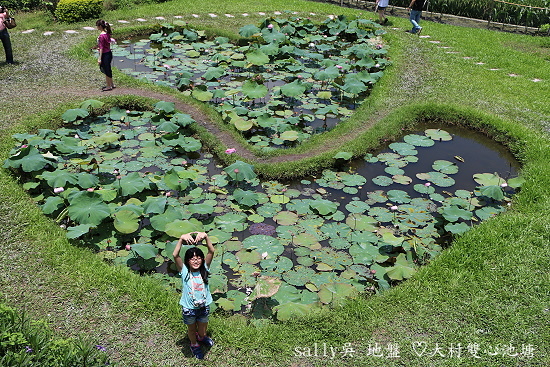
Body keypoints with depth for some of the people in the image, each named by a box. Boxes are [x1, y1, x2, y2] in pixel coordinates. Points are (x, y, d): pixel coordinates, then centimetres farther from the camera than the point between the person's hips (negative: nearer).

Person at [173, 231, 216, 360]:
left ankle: (202, 337, 61)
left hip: (204, 306, 2)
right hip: (188, 309, -2)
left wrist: (206, 236, -43)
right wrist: (181, 239, -47)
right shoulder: (184, 271, -19)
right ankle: (194, 345, 54)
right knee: (192, 329, 24)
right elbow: (175, 255, -34)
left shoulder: (204, 269, -14)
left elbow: (211, 251, -27)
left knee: (202, 327, 27)